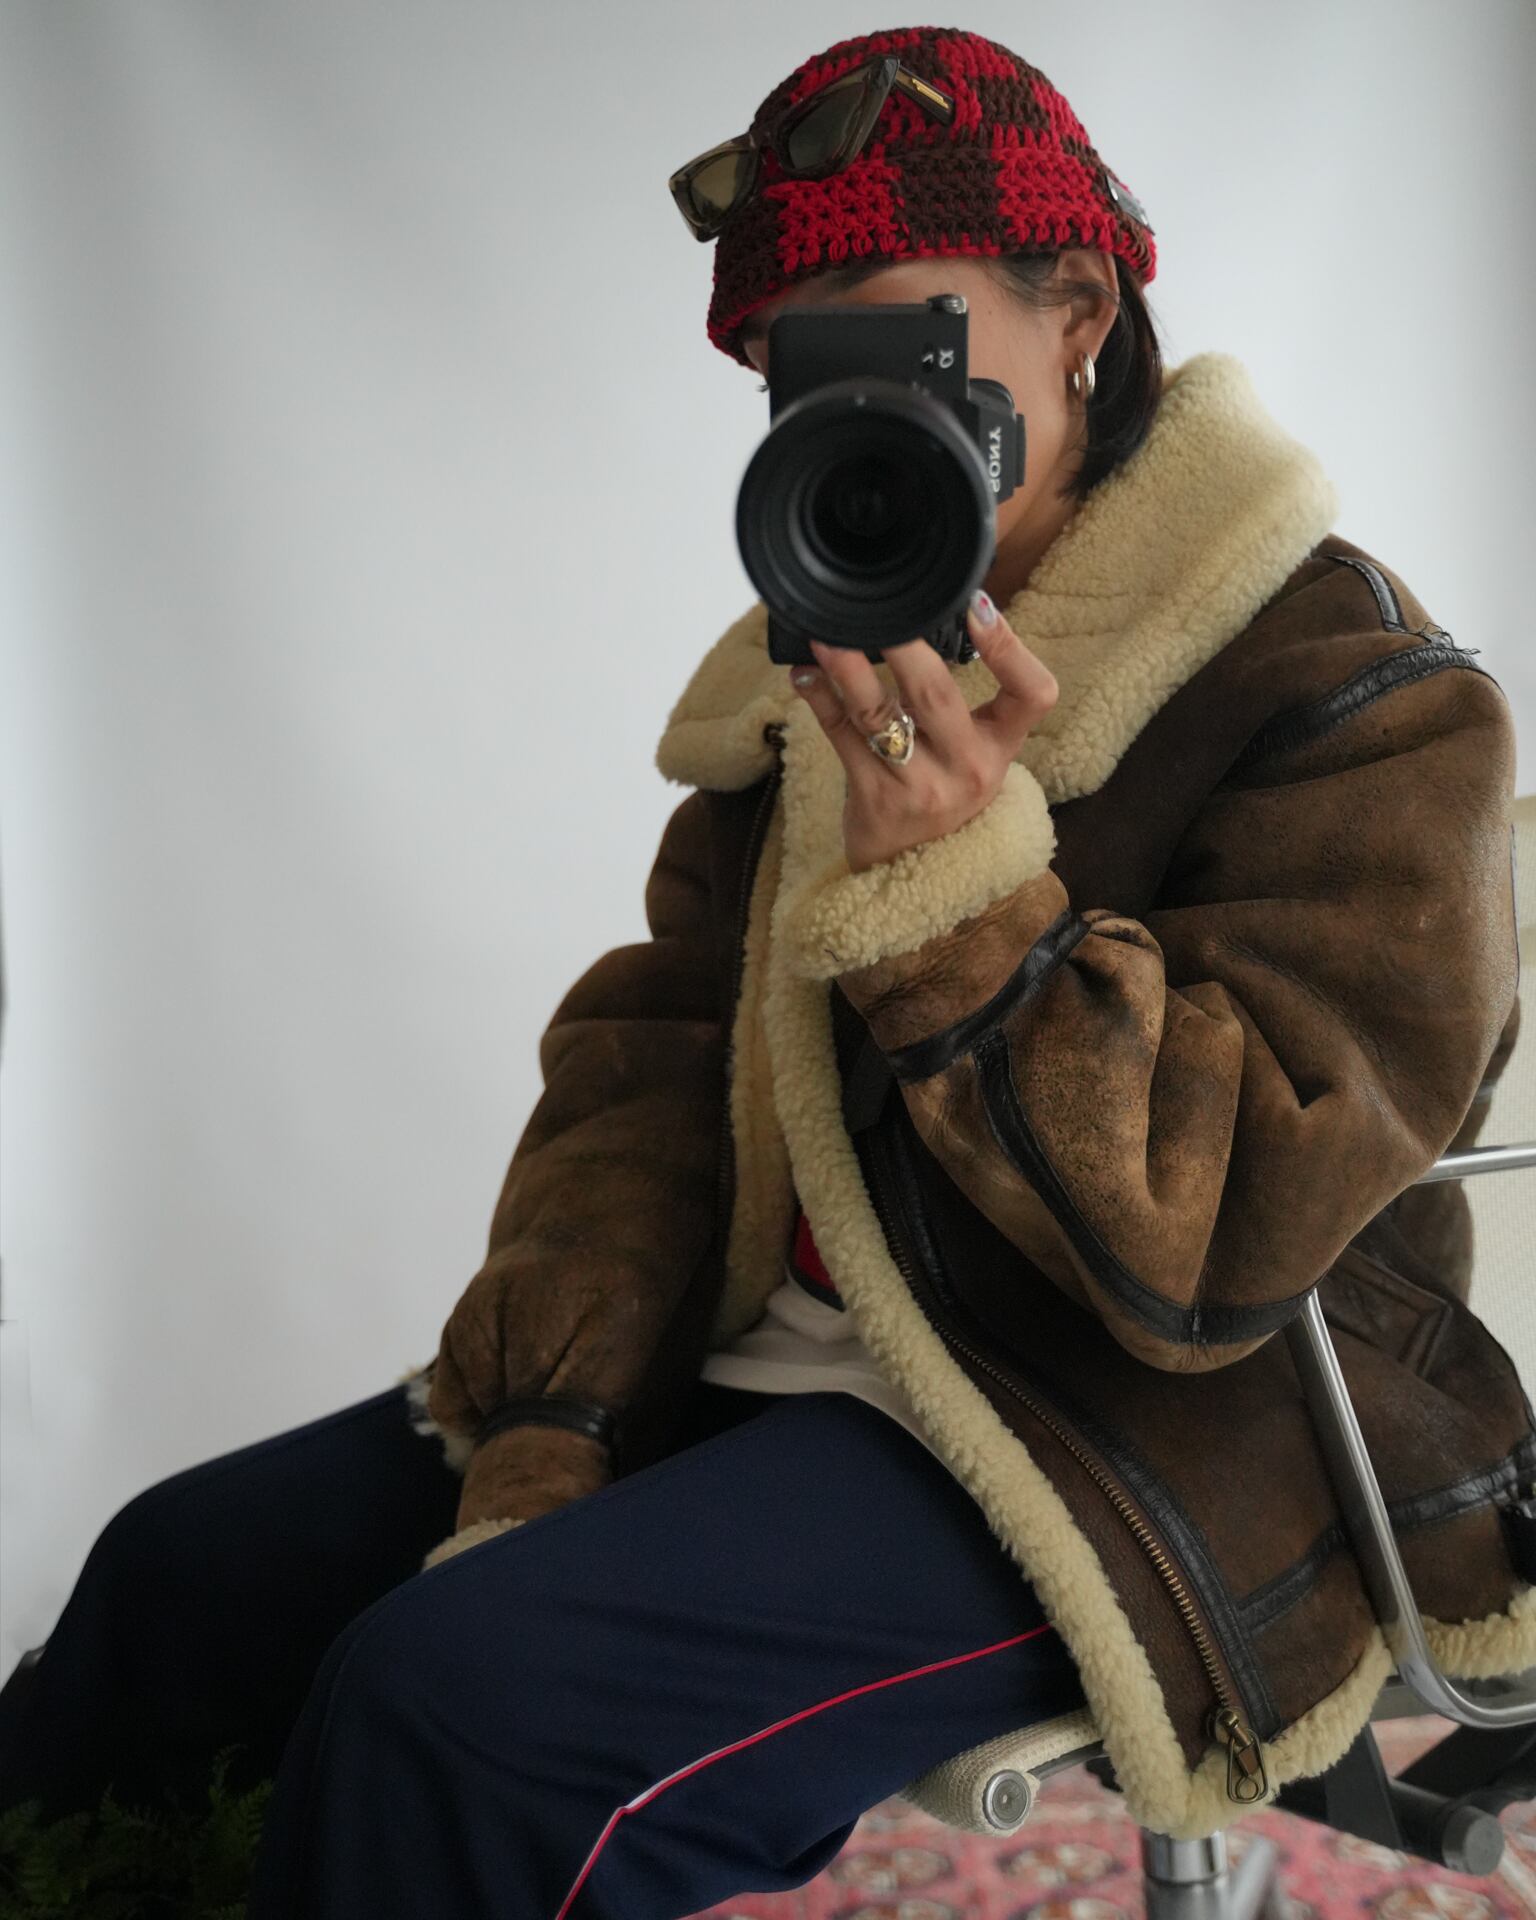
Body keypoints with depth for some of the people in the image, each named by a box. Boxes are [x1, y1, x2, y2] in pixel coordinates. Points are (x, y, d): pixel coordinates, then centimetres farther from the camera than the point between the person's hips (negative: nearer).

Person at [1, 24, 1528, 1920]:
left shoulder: (1354, 689, -12)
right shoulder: (830, 662, 11)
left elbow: (1221, 1239, -19)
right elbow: (652, 1054, 4)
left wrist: (959, 897, -30)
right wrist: (539, 1446, -9)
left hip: (1126, 1435, -7)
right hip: (753, 1363, 7)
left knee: (464, 1702, -28)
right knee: (185, 1570, 3)